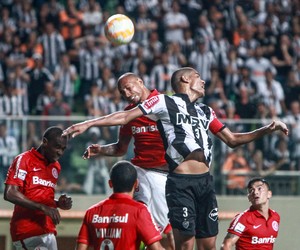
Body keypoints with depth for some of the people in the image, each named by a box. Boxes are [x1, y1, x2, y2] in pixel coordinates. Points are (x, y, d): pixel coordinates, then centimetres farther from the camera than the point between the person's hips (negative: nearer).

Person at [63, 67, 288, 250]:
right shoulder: (165, 103, 6)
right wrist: (87, 124, -4)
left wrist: (267, 129, 18)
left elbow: (232, 140, 28)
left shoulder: (205, 111, 24)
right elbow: (125, 117, 3)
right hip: (180, 182, -6)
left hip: (205, 181, 6)